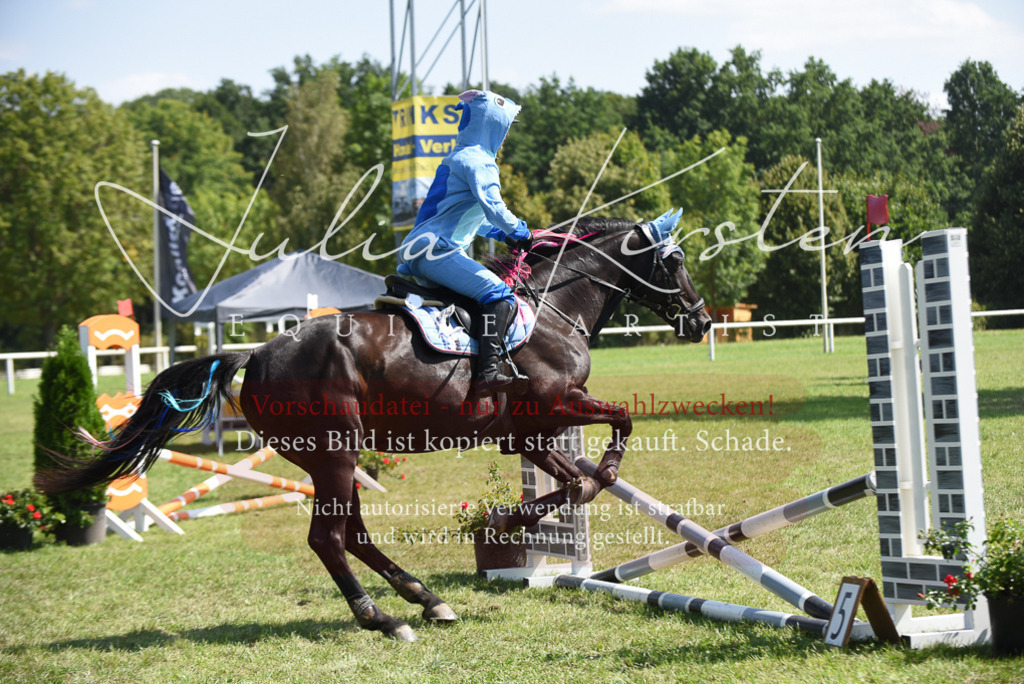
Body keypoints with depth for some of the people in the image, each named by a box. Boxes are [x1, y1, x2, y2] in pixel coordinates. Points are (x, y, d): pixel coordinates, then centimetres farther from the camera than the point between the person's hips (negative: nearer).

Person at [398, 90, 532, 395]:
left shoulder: (458, 158, 23)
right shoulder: (479, 161, -9)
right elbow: (492, 207, -21)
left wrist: (502, 234, 23)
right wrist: (521, 232, -4)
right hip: (435, 250, -11)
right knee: (499, 293, -23)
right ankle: (488, 371, -37)